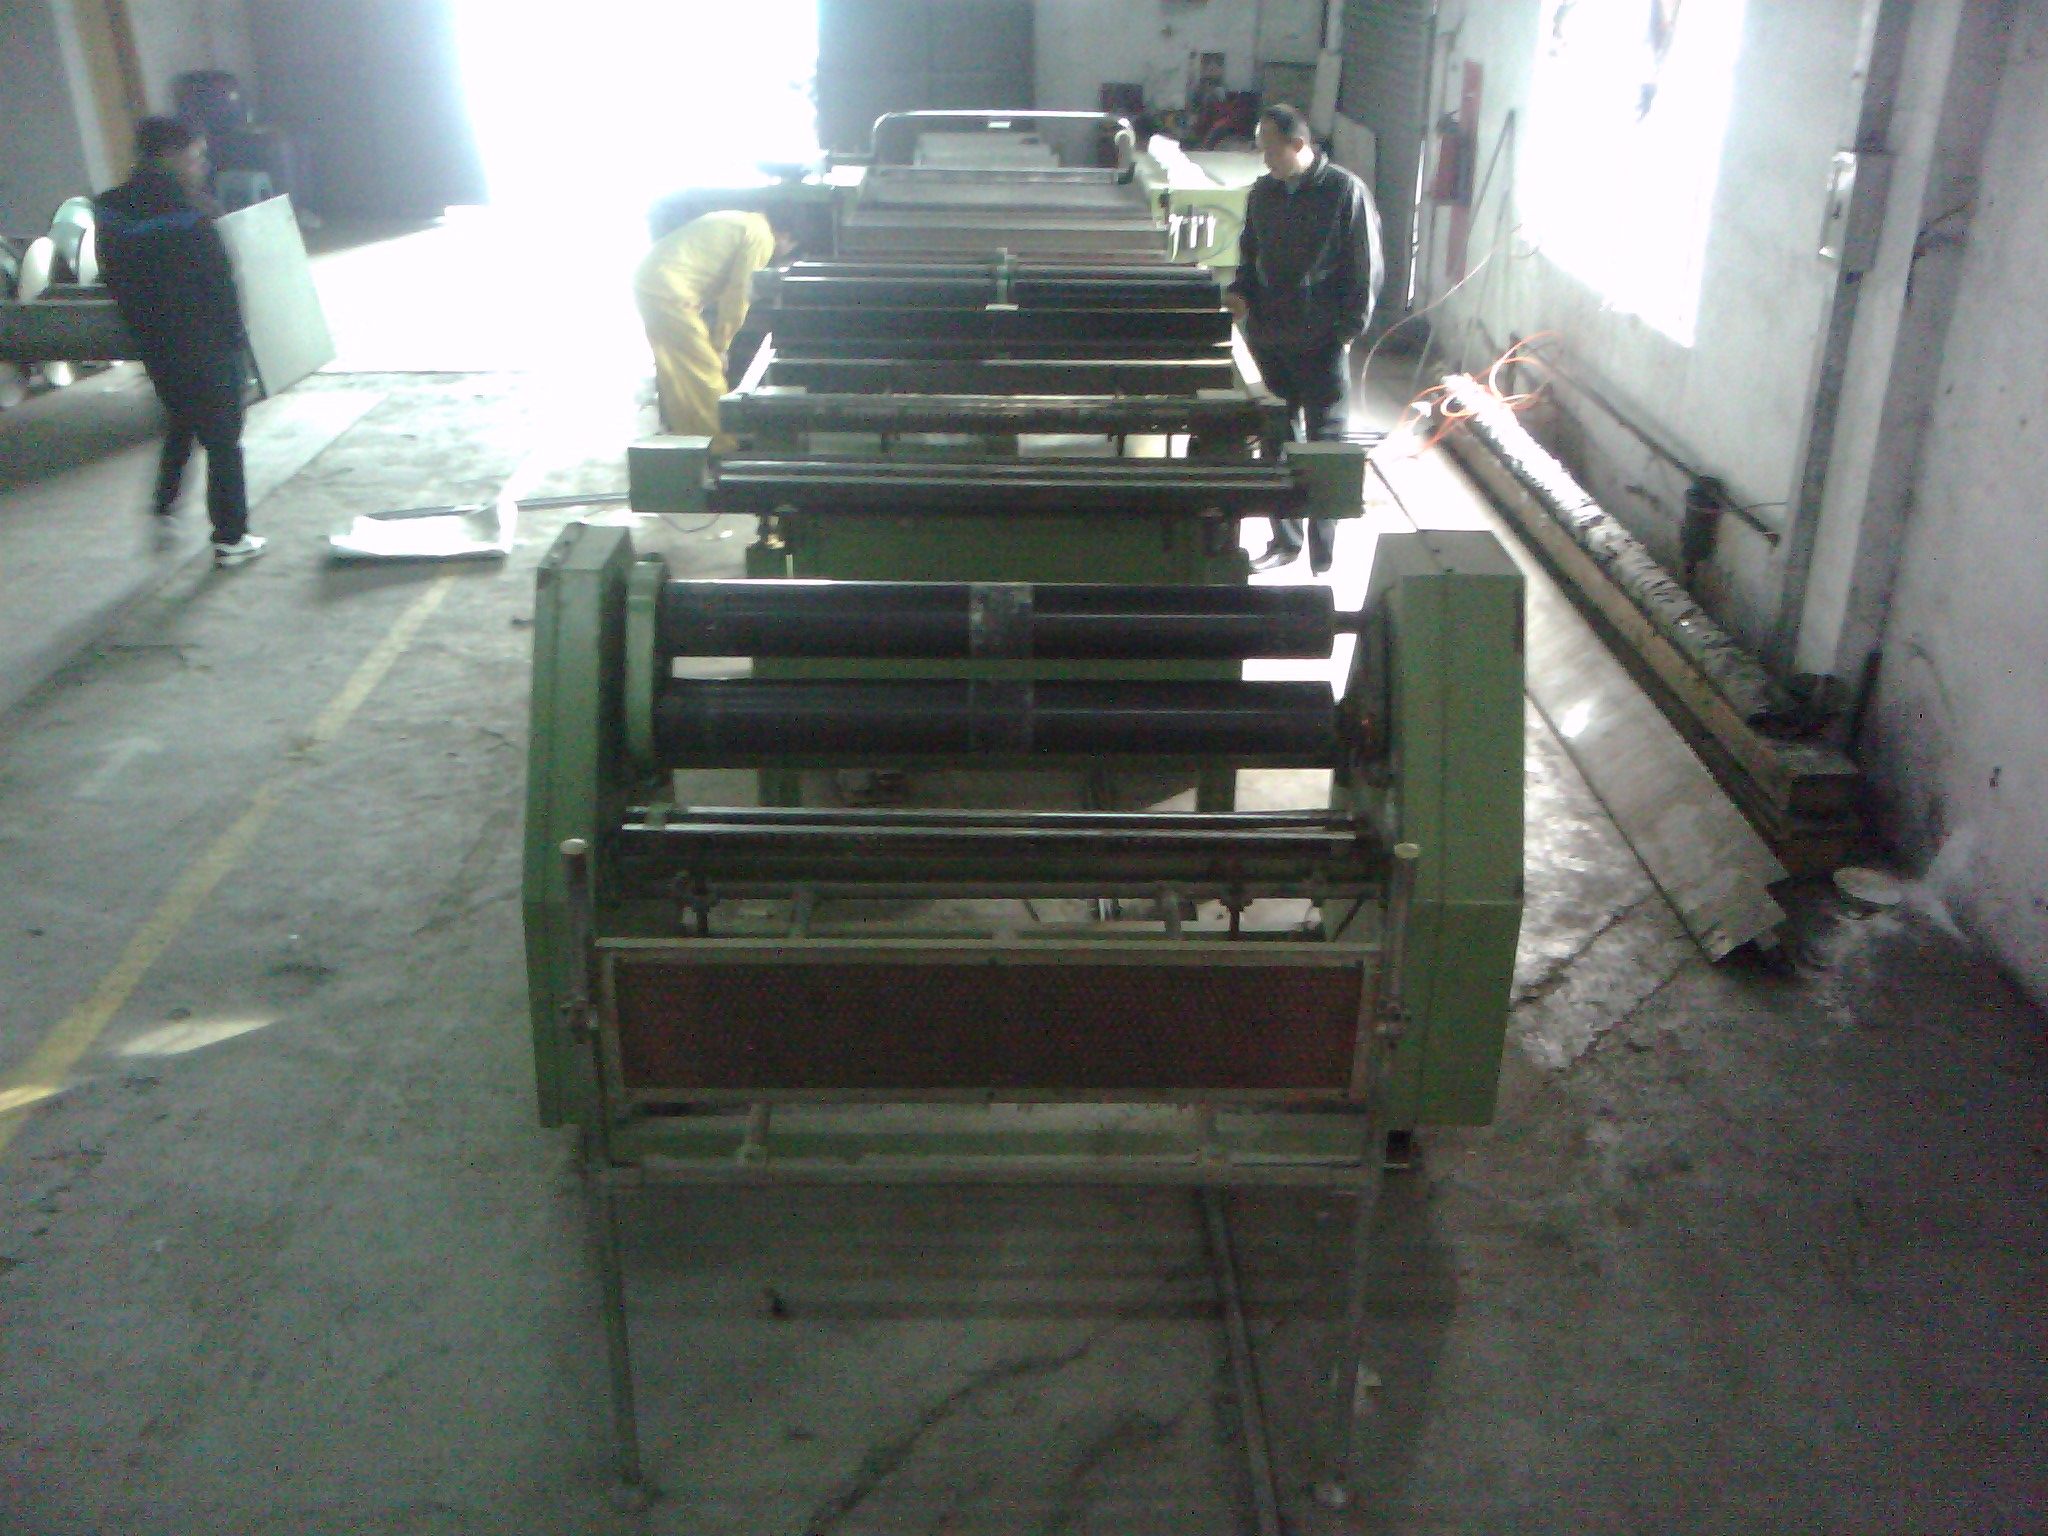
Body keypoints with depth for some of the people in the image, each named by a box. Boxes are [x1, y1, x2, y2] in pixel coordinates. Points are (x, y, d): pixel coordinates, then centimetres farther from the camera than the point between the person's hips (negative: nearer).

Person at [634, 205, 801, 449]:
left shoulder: (740, 224, 26)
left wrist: (718, 343, 25)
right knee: (705, 371, -2)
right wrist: (721, 345, 6)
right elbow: (737, 295, -4)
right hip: (670, 290, -10)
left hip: (647, 278, 10)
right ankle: (722, 447, 5)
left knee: (675, 371, 16)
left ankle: (688, 439, 25)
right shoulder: (762, 236, -2)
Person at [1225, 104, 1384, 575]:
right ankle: (1284, 540, 26)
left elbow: (1367, 269, -7)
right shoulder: (1263, 192, 8)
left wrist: (1348, 328, -11)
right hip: (1269, 337, 6)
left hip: (1319, 343, -5)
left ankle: (1323, 559, 6)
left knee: (1324, 447, 1)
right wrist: (1241, 292, 2)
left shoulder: (1345, 191, -8)